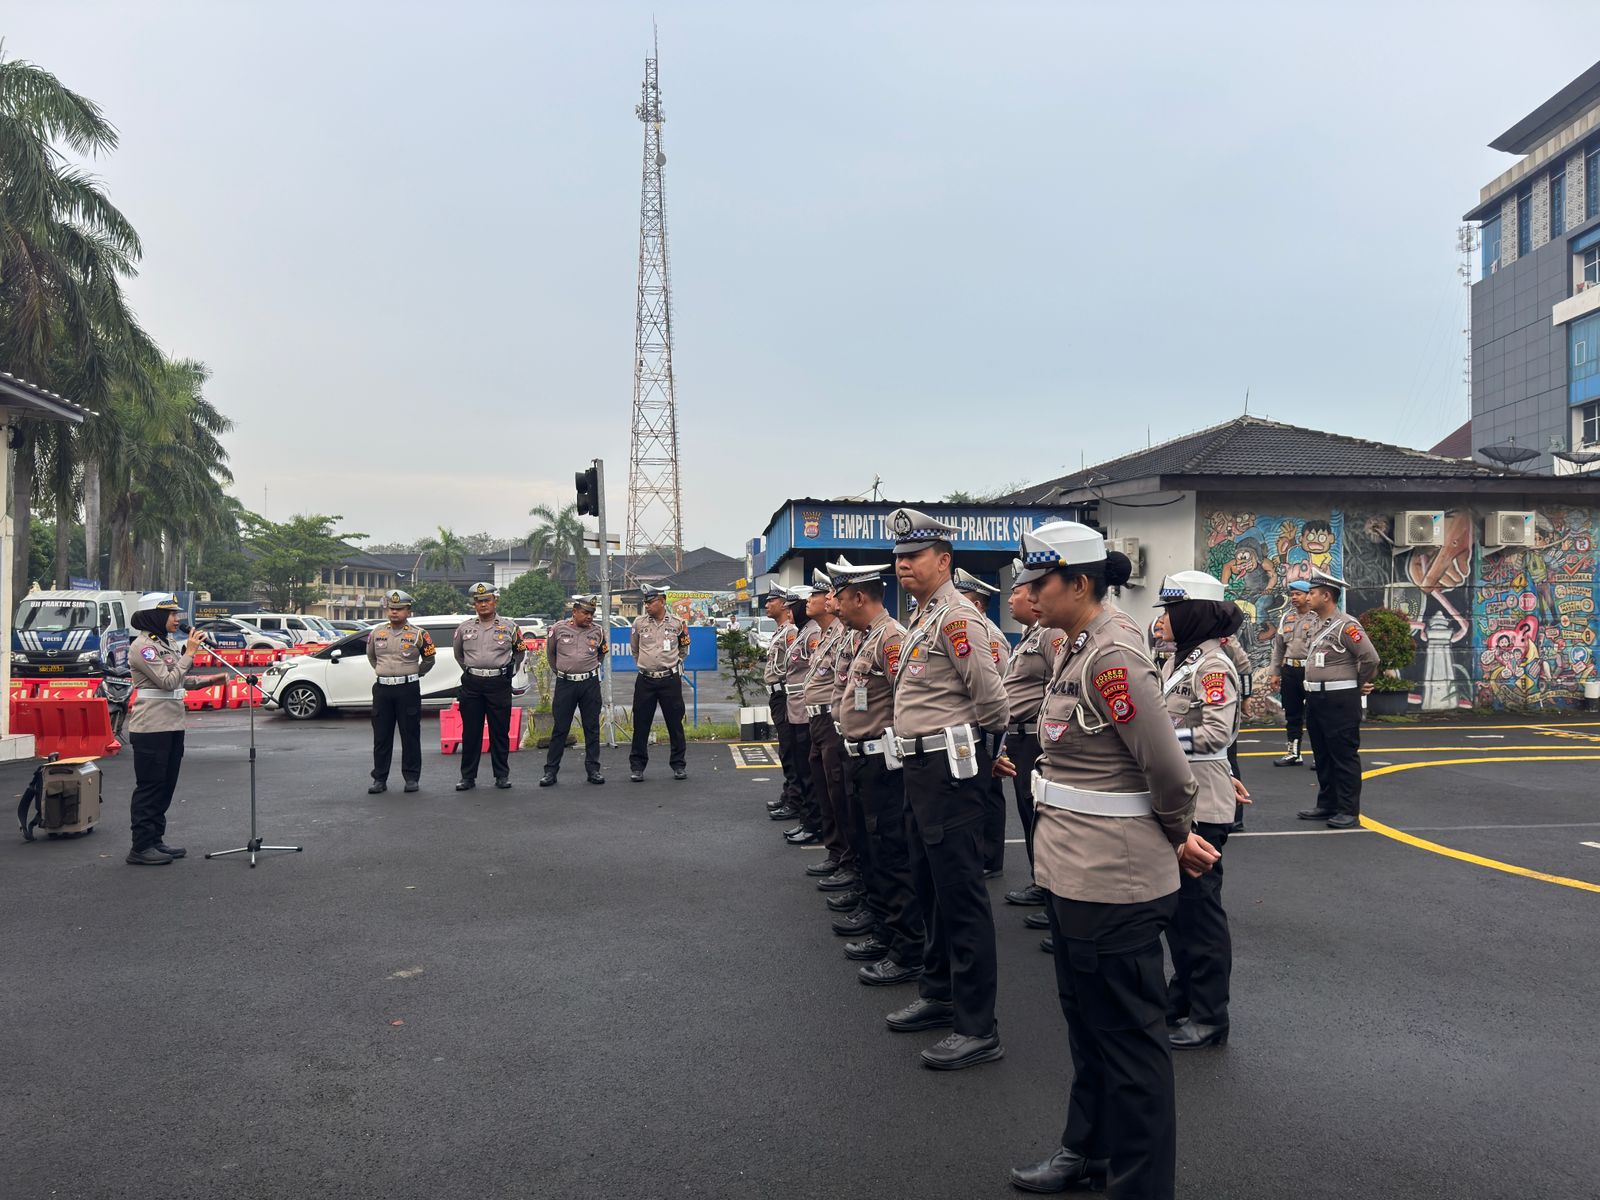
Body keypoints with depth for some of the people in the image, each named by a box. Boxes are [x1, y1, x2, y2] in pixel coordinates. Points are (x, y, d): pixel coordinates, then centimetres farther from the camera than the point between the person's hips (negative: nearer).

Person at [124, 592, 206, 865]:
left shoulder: (165, 643, 15)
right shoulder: (142, 646, -12)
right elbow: (167, 682, -19)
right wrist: (189, 652, -14)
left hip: (172, 726, 9)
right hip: (151, 728, -9)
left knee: (166, 787, 13)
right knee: (150, 788, -5)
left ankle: (155, 841, 21)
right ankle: (140, 848, 0)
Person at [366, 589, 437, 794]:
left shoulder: (418, 634, -2)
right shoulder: (377, 633, 8)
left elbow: (430, 659, 10)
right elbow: (371, 656, 25)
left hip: (408, 689, -3)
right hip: (382, 689, 3)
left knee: (410, 735, 1)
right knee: (381, 736, 6)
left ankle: (412, 777, 9)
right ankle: (380, 779, 12)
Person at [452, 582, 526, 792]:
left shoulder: (509, 627, 4)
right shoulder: (464, 628, 8)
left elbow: (519, 652, 19)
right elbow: (458, 653, 24)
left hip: (499, 683, -1)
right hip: (472, 684, 2)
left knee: (500, 731, 3)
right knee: (470, 732, 4)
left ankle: (502, 775, 12)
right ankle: (468, 776, 11)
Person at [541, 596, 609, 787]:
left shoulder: (598, 631, 2)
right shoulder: (558, 628, -2)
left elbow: (603, 652, 21)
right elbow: (550, 653, 13)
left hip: (590, 683, 2)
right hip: (565, 683, -1)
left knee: (592, 728, 5)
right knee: (560, 728, 1)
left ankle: (593, 769, 13)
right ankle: (550, 770, 7)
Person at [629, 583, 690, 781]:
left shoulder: (677, 623, 1)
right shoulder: (639, 623, 3)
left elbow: (683, 650, 17)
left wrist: (673, 663, 8)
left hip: (670, 680, -1)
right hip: (645, 681, 1)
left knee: (675, 723, 4)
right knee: (640, 724, 3)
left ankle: (679, 765, 14)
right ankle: (637, 766, 12)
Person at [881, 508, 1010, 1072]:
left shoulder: (956, 617, -16)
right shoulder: (923, 618, 16)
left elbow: (991, 697, -19)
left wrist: (978, 741, -3)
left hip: (950, 768, -10)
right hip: (922, 768, 10)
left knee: (961, 894, -5)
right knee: (930, 886, 19)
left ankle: (978, 1028, 4)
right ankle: (939, 994, 34)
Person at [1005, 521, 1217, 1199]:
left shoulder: (1112, 659, -21)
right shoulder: (1075, 652, 10)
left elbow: (1166, 768, -21)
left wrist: (1178, 835, -2)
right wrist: (1178, 835, 11)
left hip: (1113, 881, -10)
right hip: (1073, 872, 10)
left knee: (1129, 1036, 4)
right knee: (1085, 1018, 24)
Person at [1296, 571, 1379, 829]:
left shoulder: (1346, 625, -15)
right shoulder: (1315, 625, 12)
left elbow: (1370, 658, -16)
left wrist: (1361, 686, -3)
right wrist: (1312, 690, 16)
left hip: (1340, 700, -9)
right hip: (1316, 698, 9)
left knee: (1344, 756, -2)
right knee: (1322, 755, 15)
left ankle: (1349, 811, 4)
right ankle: (1327, 805, 25)